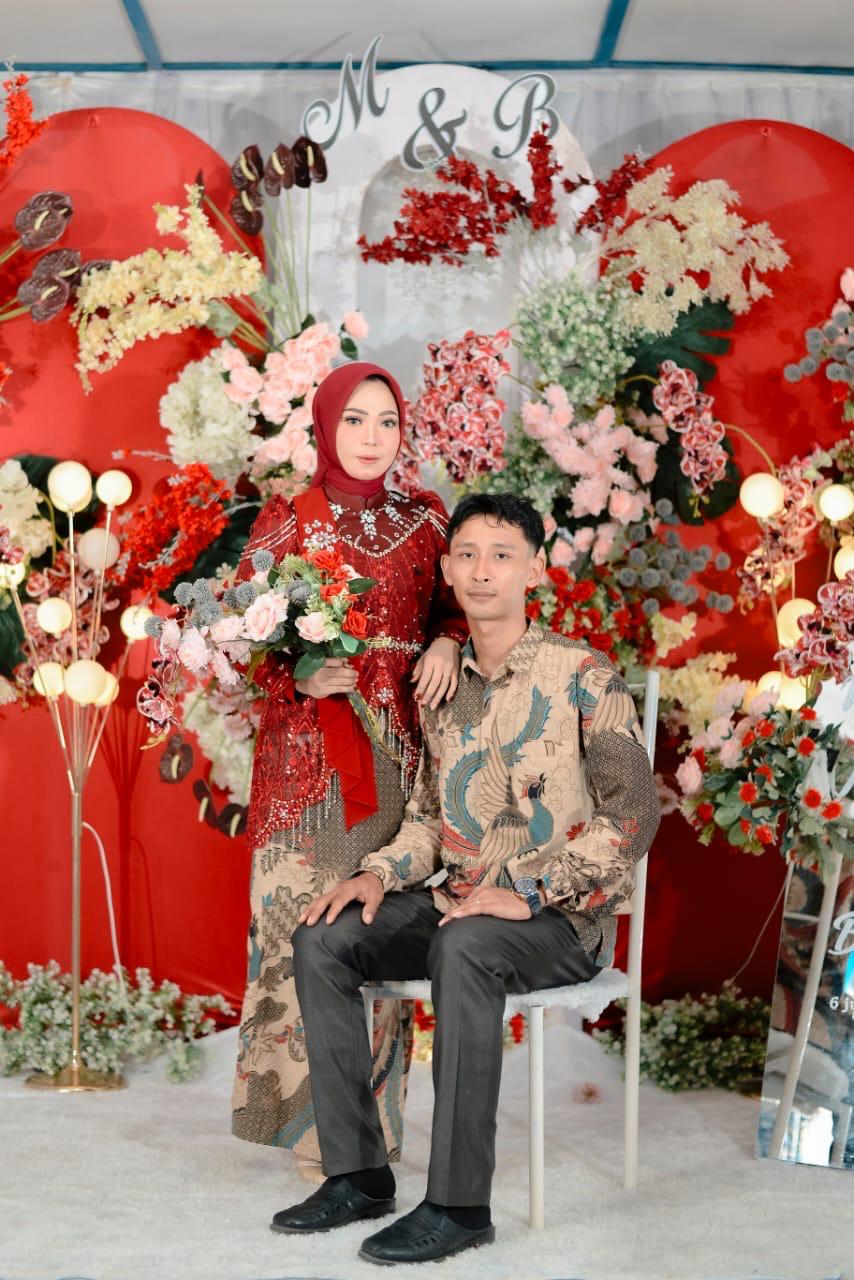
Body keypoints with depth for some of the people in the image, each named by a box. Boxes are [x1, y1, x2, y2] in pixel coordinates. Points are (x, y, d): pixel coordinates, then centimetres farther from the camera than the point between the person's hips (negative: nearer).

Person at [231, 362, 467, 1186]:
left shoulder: (425, 520, 11)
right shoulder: (285, 521, 3)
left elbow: (454, 608, 18)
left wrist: (447, 643, -4)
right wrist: (300, 677, -17)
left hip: (397, 745, 3)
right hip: (307, 747, -2)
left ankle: (372, 1116, 16)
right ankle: (315, 1128, 8)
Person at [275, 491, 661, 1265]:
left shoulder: (580, 675, -9)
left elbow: (632, 812, -16)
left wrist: (528, 894, -22)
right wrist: (382, 873, -2)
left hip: (562, 921, -6)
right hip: (458, 902, 7)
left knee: (465, 948, -37)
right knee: (321, 940, -12)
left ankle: (459, 1203, -28)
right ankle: (357, 1173, -6)